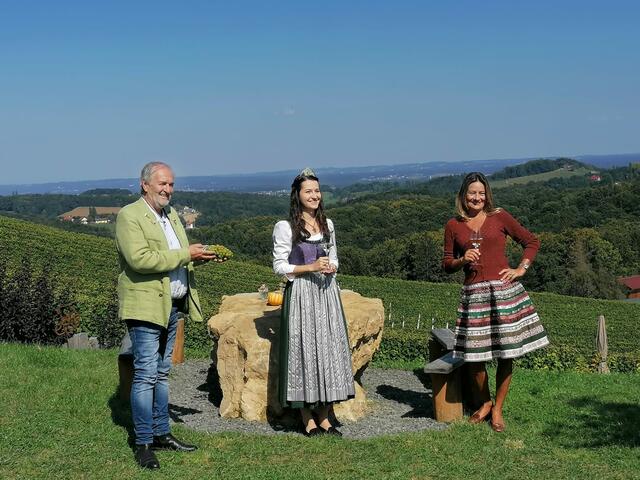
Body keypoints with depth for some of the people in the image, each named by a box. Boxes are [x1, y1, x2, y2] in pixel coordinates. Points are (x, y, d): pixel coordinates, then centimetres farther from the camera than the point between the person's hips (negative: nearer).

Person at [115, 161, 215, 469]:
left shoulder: (171, 215, 17)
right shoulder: (129, 216, -10)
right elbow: (140, 259, -22)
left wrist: (199, 256, 4)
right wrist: (186, 254, -19)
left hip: (171, 306, 8)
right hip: (146, 307, -8)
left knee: (161, 374, 14)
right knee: (145, 376, -7)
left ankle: (161, 434, 22)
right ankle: (143, 444, -1)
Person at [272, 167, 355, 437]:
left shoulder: (327, 225, 12)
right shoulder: (285, 227, -5)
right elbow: (279, 266, -6)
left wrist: (331, 268, -3)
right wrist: (310, 267, -16)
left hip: (326, 292, 5)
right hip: (301, 295, -5)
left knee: (329, 349, 4)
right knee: (304, 349, -3)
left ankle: (324, 417, 12)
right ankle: (308, 420, 5)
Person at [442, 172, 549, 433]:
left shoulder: (499, 217, 4)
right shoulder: (454, 226, 8)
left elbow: (532, 241, 11)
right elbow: (447, 264, 13)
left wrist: (521, 269, 1)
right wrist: (462, 260, -6)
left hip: (504, 291, -1)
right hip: (473, 293, 1)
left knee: (506, 354, 0)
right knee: (474, 355, -1)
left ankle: (497, 409, 17)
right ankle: (483, 403, 24)